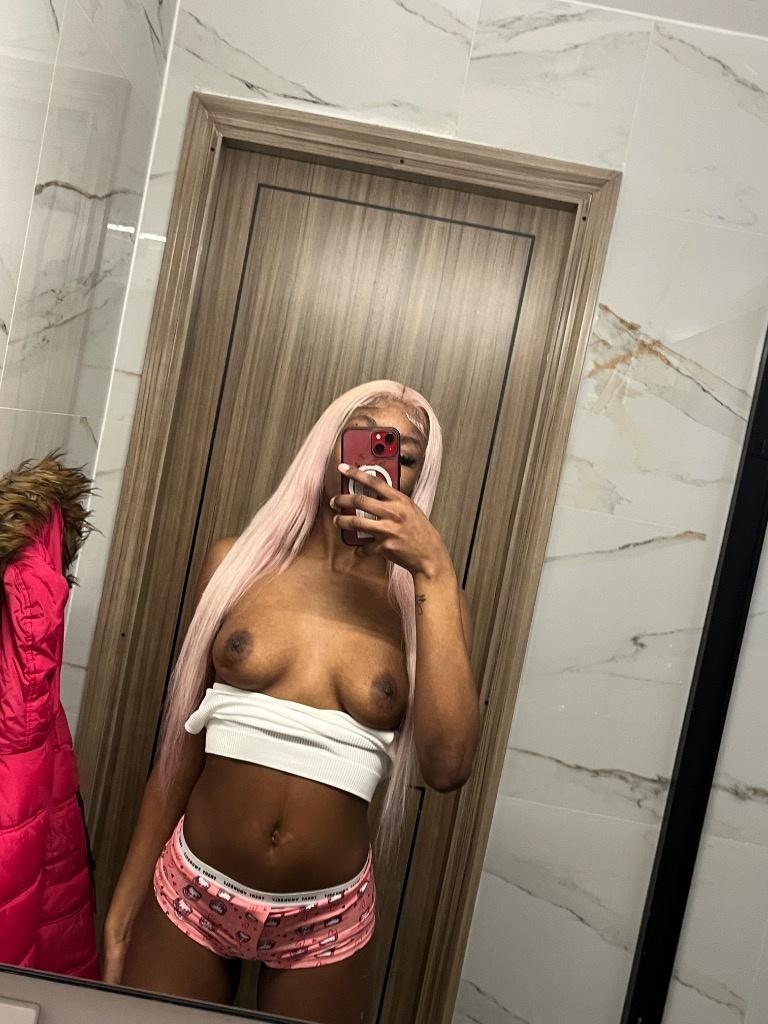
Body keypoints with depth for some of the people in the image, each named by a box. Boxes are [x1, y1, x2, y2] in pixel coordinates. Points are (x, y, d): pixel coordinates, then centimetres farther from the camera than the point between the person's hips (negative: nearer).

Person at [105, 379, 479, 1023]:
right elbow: (182, 744, 2)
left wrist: (437, 573, -23)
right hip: (189, 895, 1)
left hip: (325, 923, 0)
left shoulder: (429, 602, -6)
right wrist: (126, 905, 6)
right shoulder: (237, 561, -3)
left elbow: (448, 766, -21)